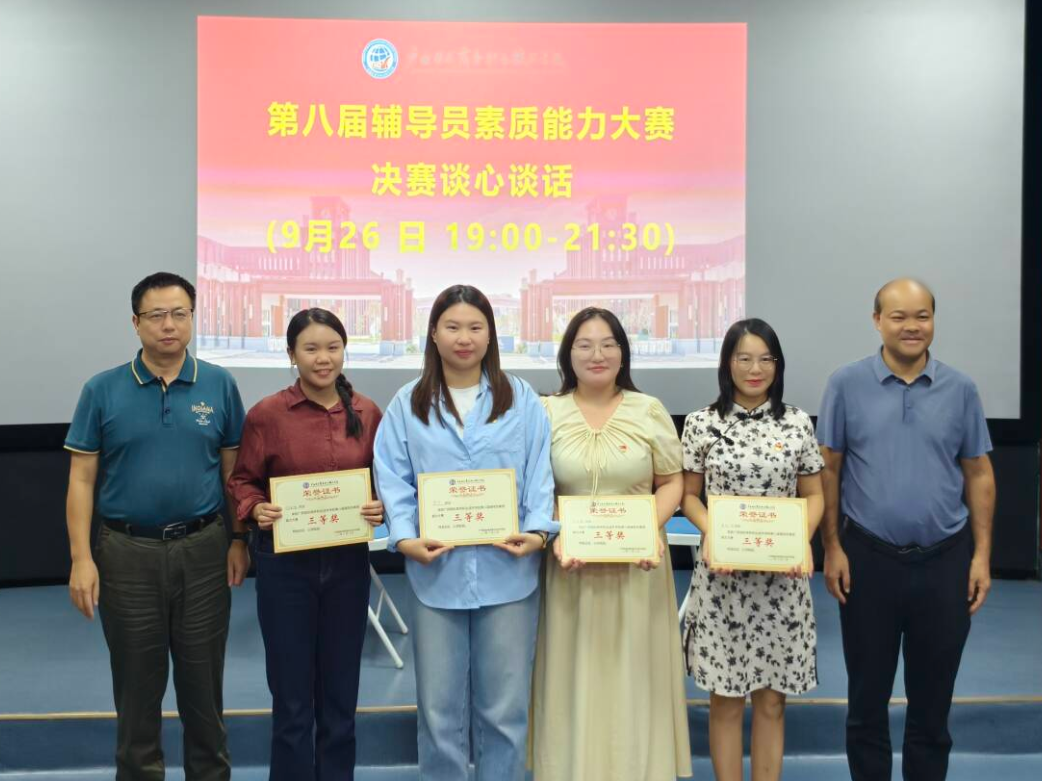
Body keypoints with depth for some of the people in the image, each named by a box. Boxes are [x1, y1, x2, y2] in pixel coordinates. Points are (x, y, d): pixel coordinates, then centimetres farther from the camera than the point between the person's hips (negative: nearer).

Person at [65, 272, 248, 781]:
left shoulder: (219, 386, 1)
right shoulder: (102, 391, -1)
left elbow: (234, 469, 6)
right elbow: (82, 479, -1)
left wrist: (239, 539, 0)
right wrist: (81, 558, -8)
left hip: (203, 551, 1)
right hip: (127, 553, 0)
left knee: (203, 681, 12)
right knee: (136, 684, 11)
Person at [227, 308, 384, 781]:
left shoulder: (367, 414, 1)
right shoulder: (266, 415, -7)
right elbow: (241, 481, 0)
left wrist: (381, 508, -12)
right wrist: (256, 510, -20)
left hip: (348, 563, 3)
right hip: (285, 564, -3)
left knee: (340, 694, 14)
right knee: (292, 698, 6)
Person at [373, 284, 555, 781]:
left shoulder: (521, 400, 6)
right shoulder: (407, 405, 6)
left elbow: (540, 475, 1)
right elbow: (393, 479, 0)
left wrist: (538, 531, -13)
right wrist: (404, 537, -14)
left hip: (507, 571, 0)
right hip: (437, 573, 0)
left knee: (504, 707, 9)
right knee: (439, 708, 9)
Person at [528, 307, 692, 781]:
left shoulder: (650, 411, 2)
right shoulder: (546, 413, 2)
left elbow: (672, 482, 5)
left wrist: (653, 529, -12)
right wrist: (555, 536, -13)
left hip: (637, 566, 0)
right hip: (571, 566, 0)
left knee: (634, 675, 6)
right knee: (575, 675, 6)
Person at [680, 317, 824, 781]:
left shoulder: (797, 424, 4)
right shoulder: (702, 423, 1)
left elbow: (813, 496, 8)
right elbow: (688, 495, 5)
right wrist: (710, 533, -13)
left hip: (782, 576, 1)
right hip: (721, 575, -1)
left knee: (771, 700, 8)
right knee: (726, 700, 6)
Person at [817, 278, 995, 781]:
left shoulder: (960, 390, 2)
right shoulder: (847, 385, -2)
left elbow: (978, 475, 6)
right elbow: (829, 470, 0)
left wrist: (982, 555, 0)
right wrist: (833, 548, -4)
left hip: (944, 561, 1)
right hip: (868, 559, -1)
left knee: (933, 696, 11)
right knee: (867, 693, 11)